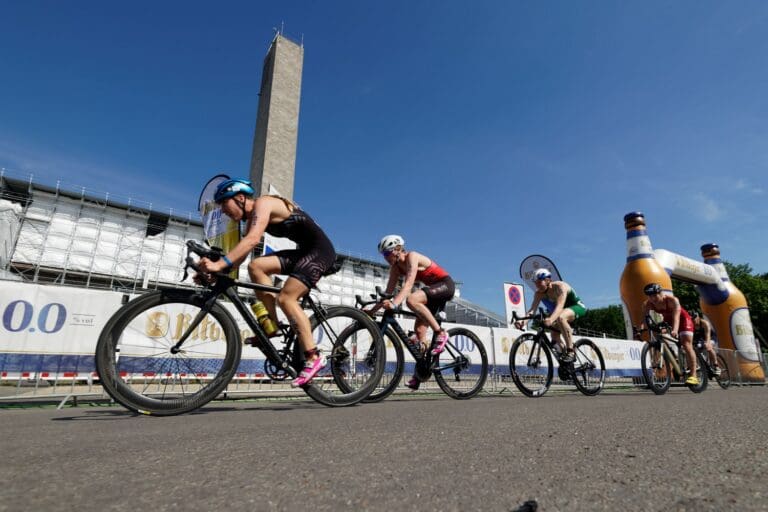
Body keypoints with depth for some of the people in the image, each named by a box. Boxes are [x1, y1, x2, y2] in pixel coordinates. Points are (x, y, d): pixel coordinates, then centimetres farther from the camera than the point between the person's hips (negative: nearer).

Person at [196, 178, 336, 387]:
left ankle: (314, 358, -11)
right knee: (256, 266, -4)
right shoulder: (253, 217, 12)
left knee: (286, 298, -17)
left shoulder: (262, 203, -15)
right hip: (304, 251, 9)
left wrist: (219, 264, -36)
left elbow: (252, 240, -32)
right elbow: (242, 251, 7)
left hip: (320, 250, -9)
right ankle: (272, 323, -1)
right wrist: (214, 270, -4)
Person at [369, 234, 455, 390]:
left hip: (445, 285, -8)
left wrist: (394, 303, -51)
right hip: (434, 289, 8)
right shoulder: (396, 266, 0)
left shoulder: (412, 257, -23)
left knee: (412, 299, -32)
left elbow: (408, 285, -37)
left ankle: (440, 333, -20)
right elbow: (388, 291, -1)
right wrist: (372, 310, -8)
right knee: (419, 329, 0)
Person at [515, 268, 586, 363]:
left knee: (560, 317, -36)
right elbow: (532, 309, -25)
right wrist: (522, 321, -46)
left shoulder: (560, 286, -31)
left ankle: (571, 351, -28)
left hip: (578, 307, -7)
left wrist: (551, 319, -65)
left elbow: (560, 306, -46)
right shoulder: (539, 294, -14)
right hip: (564, 311, 7)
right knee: (554, 335, -7)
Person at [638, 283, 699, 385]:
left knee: (686, 345, -16)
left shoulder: (672, 300, -34)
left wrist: (675, 330, -65)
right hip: (667, 321, 4)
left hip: (683, 319, -4)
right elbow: (644, 318, -32)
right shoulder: (647, 304, -24)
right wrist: (640, 330, -52)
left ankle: (693, 375, -12)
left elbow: (676, 317, -46)